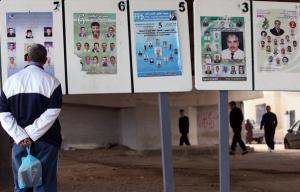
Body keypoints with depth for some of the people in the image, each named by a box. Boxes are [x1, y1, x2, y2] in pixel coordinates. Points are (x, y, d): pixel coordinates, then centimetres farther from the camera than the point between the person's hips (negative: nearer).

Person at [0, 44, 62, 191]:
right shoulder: (52, 82, -3)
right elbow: (51, 114, -14)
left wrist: (21, 137, -8)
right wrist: (32, 135, -13)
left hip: (19, 142, 3)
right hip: (46, 142, -3)